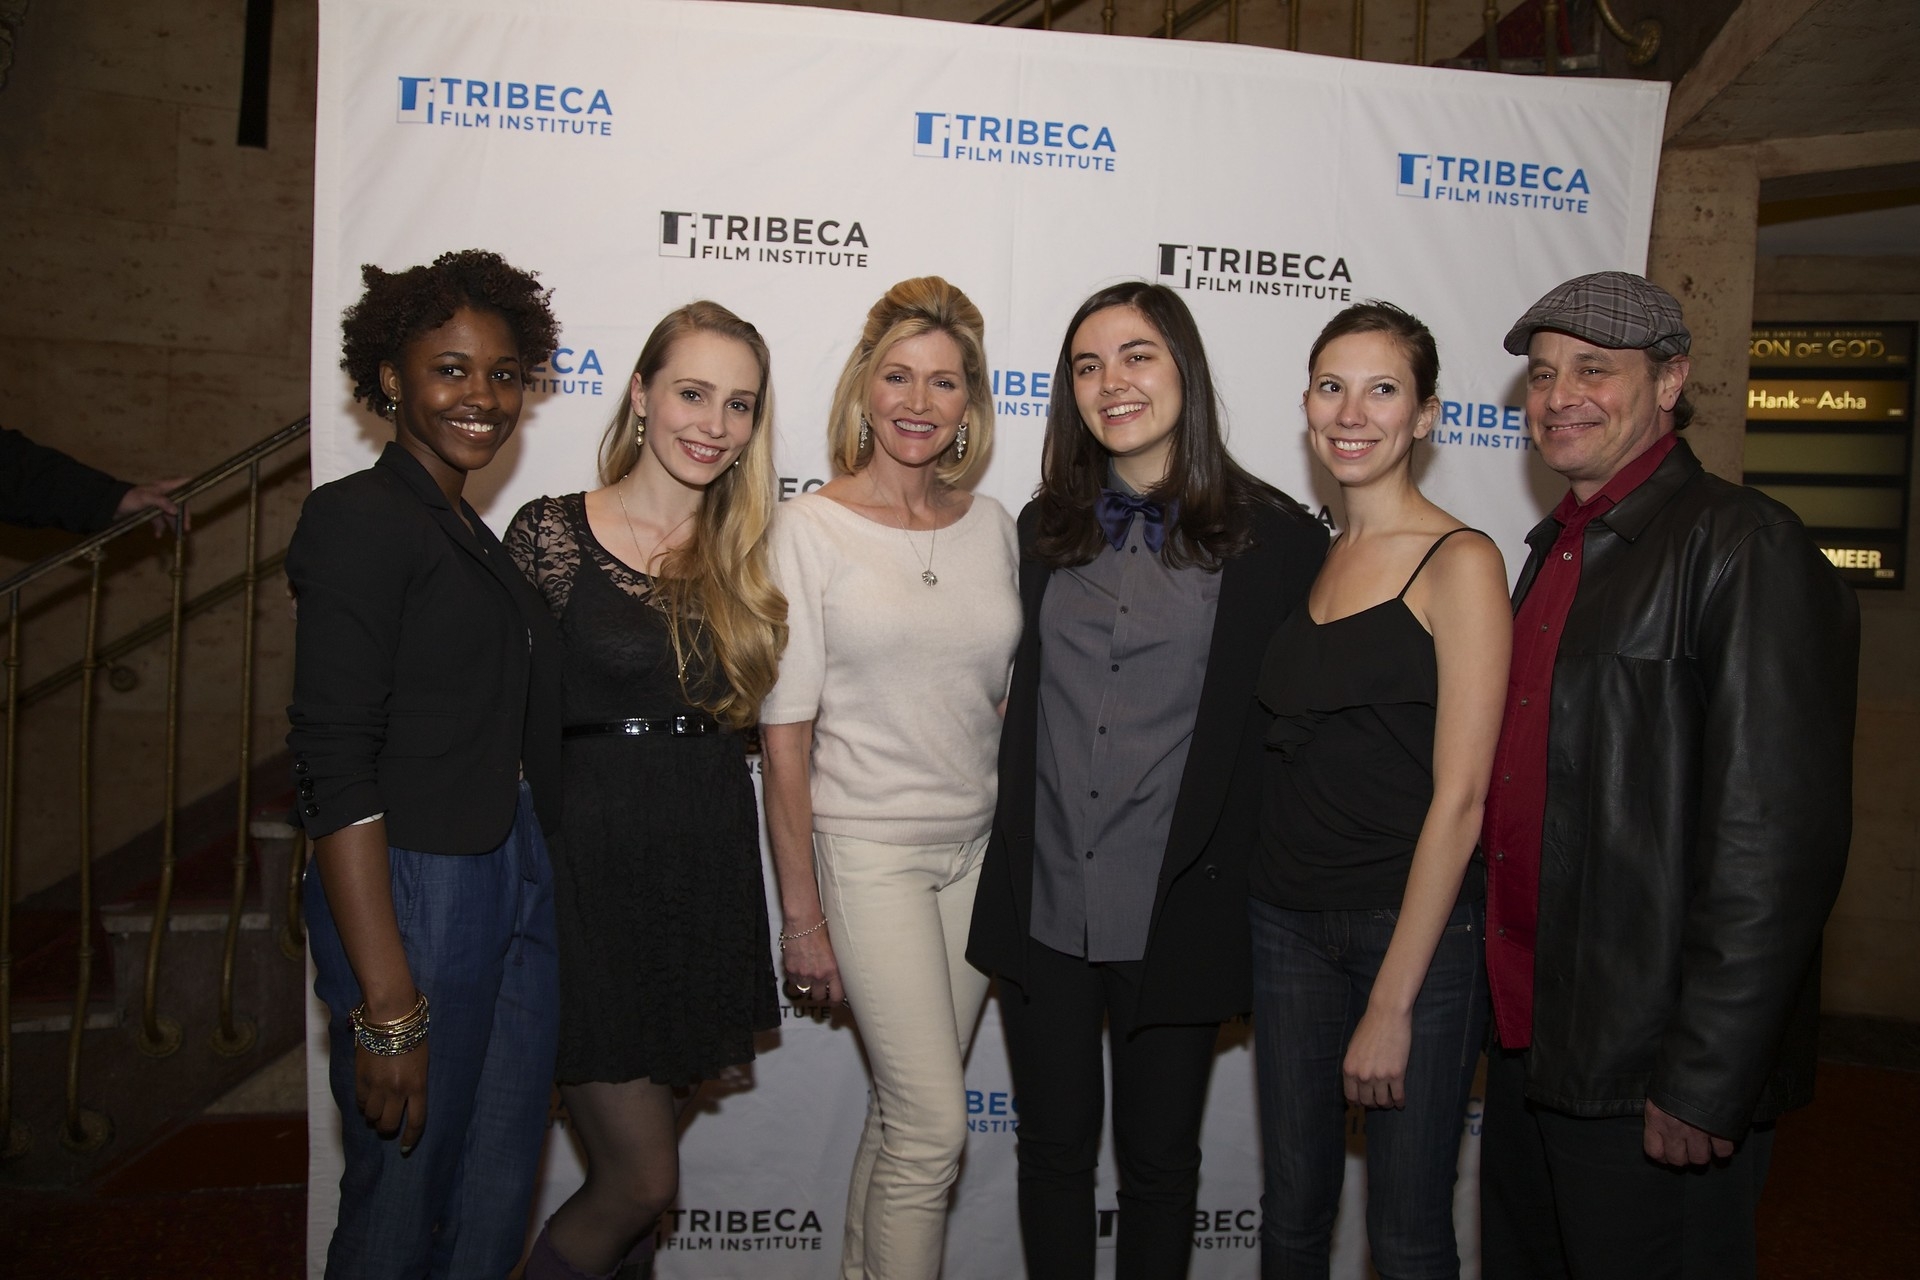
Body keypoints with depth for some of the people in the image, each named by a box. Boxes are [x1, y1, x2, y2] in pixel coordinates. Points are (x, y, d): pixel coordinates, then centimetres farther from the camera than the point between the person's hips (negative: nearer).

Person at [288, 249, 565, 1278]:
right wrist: (386, 1008, -20)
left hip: (514, 880, 8)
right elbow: (334, 769, -17)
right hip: (412, 892, -8)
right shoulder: (359, 519, -10)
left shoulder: (477, 534, 15)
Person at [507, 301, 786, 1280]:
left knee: (633, 1168, 14)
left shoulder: (747, 554, 7)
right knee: (643, 1176, 1)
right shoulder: (553, 533, -7)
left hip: (711, 872, 4)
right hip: (589, 868, -4)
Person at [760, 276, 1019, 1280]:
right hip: (867, 849, -4)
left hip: (978, 848, 5)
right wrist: (801, 914, -8)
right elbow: (784, 735, -7)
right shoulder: (811, 528, -7)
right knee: (935, 1126, -5)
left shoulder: (989, 526, 6)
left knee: (905, 1109, 14)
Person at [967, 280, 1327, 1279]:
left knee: (1158, 1158, 15)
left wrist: (1250, 882, -6)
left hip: (1176, 918, -3)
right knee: (1053, 1145, 17)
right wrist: (1012, 855, 9)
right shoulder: (1044, 529, 7)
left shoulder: (1275, 537, -6)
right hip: (1041, 907, 3)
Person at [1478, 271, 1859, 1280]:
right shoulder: (1554, 550, 13)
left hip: (1646, 1071, -8)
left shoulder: (1746, 546, -14)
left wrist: (1704, 1081, -20)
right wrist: (1508, 998, 12)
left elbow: (1778, 837, -20)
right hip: (1529, 1044, 8)